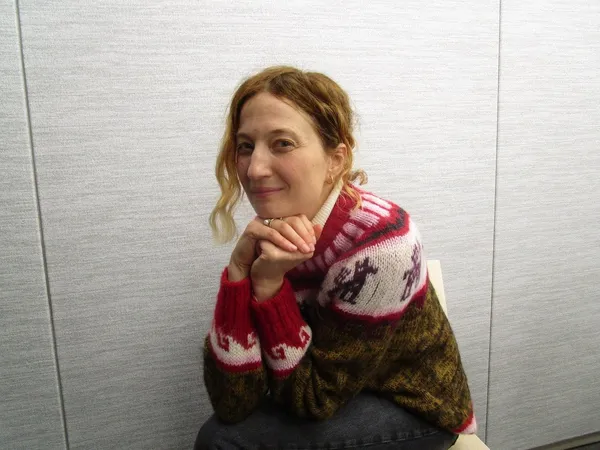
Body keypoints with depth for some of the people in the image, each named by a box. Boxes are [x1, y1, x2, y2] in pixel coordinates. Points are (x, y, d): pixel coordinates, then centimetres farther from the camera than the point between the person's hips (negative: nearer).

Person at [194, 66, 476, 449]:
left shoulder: (382, 244, -29)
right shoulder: (273, 241, -13)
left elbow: (313, 398, -20)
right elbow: (234, 404, -20)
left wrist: (268, 283, -31)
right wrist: (240, 268, -31)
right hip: (333, 398, 5)